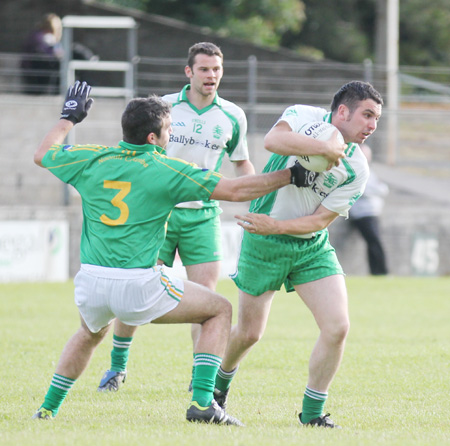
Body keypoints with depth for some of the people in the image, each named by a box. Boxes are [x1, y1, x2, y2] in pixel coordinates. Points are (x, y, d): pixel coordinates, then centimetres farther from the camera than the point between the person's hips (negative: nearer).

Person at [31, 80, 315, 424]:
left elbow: (43, 155, 24)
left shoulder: (91, 160, 4)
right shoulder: (165, 170, -7)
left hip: (91, 282, 5)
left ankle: (48, 409, 34)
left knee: (90, 334, 38)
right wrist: (291, 175, 0)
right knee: (220, 310, 11)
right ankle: (202, 402, -1)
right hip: (139, 286, -5)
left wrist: (69, 118, 38)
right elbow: (235, 190, -7)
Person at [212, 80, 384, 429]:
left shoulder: (357, 171, -9)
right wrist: (328, 146, -36)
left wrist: (276, 226, -23)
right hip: (264, 244, -3)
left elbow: (321, 220, -9)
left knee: (338, 327, -11)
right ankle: (220, 383, 40)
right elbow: (273, 140, -36)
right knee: (249, 332, 7)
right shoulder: (305, 117, -14)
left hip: (312, 246, 3)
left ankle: (313, 412, 6)